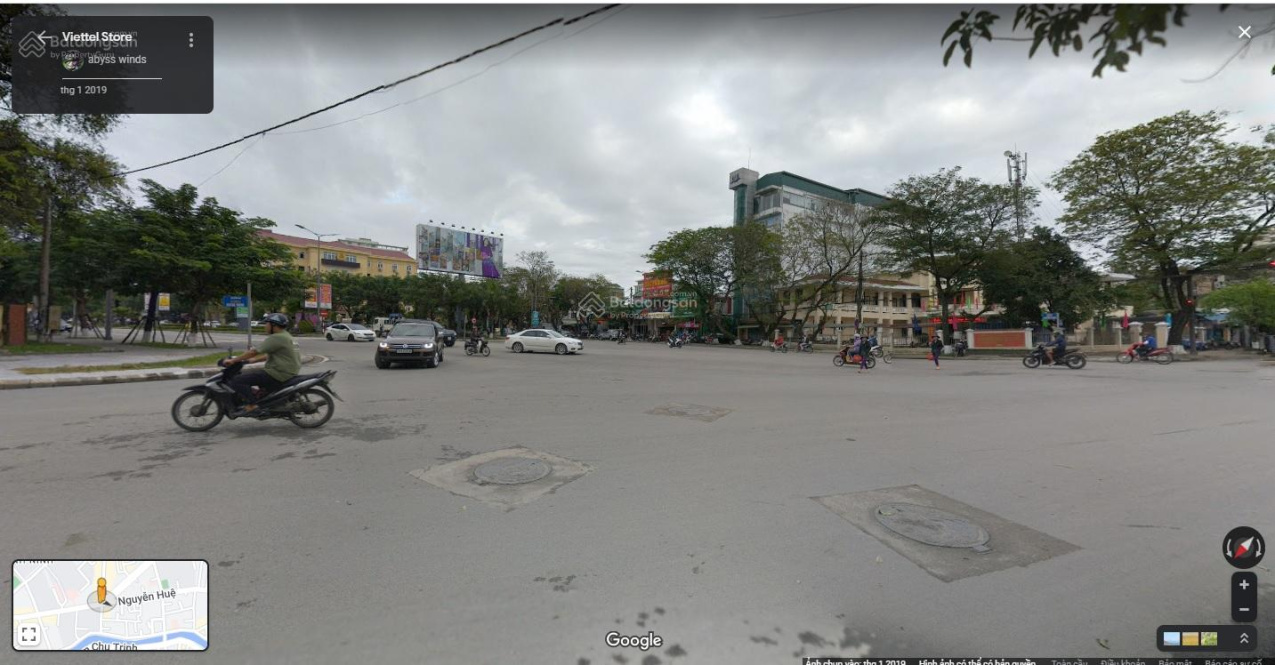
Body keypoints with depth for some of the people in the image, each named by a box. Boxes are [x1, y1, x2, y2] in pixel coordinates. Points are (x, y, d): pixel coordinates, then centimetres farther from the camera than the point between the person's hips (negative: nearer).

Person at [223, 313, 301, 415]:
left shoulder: (276, 338, -15)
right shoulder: (284, 336, 18)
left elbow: (254, 351, -16)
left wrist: (233, 360, -7)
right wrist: (252, 360, 20)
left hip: (278, 374, -11)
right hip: (287, 372, 11)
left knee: (237, 381, -11)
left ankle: (251, 406, -13)